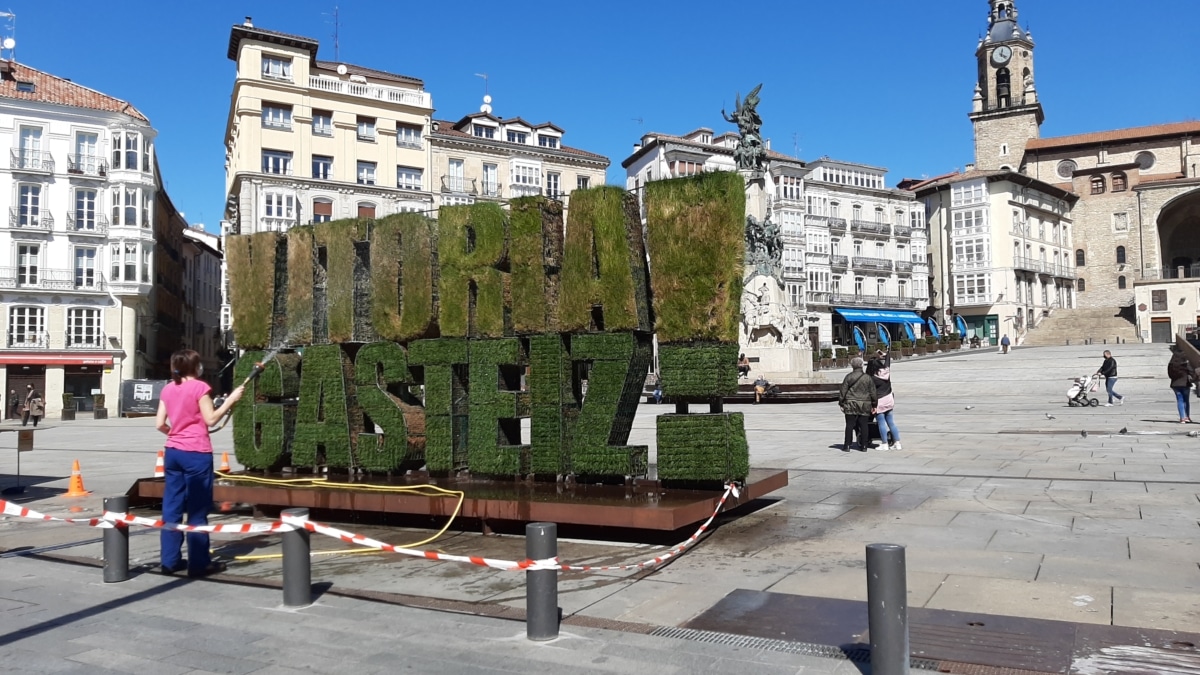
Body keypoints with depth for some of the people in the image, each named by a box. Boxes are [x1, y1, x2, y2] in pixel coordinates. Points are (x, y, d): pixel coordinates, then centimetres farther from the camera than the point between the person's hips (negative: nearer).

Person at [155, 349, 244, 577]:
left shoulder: (168, 389, 8)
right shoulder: (200, 387, -10)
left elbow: (160, 424, 8)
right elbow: (210, 420, -11)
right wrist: (230, 400, -5)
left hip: (173, 452, 6)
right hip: (196, 454, -6)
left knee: (172, 507, 10)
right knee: (198, 510, 0)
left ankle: (169, 560, 15)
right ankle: (199, 563, 4)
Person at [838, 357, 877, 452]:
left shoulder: (849, 377, -4)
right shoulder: (868, 377, 2)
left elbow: (843, 391, -3)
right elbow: (873, 392, 5)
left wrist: (841, 403, 5)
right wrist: (874, 405, 13)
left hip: (851, 404, -2)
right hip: (865, 405, 2)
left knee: (850, 425, 2)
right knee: (864, 425, 6)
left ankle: (847, 446, 3)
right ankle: (863, 446, 7)